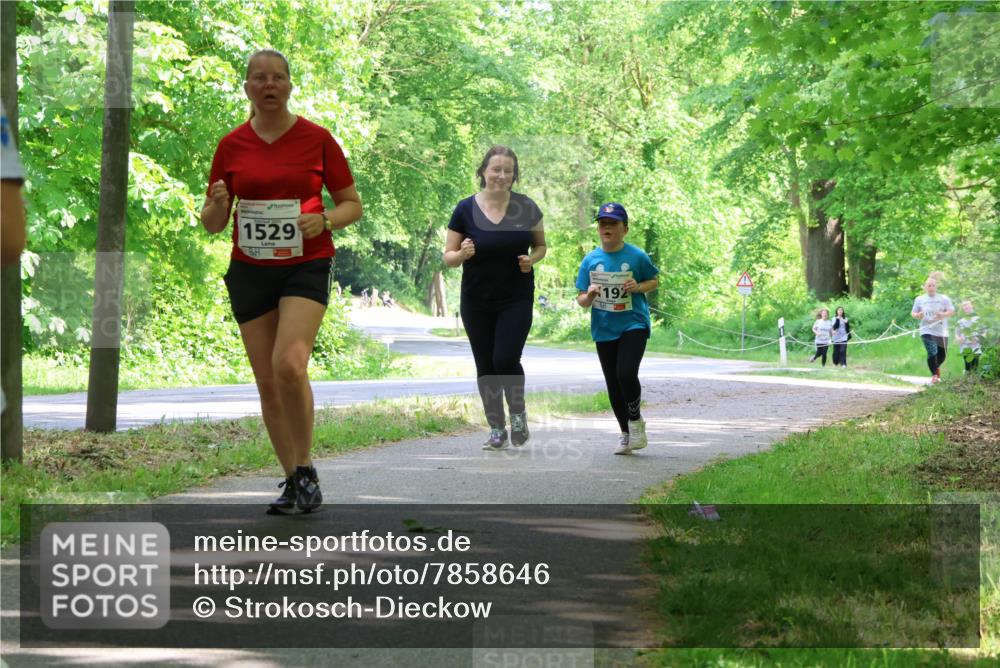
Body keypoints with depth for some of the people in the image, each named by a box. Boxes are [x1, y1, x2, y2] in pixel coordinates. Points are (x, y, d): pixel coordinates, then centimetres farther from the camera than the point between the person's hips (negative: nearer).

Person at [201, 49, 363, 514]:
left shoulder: (317, 139, 1)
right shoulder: (232, 145, 6)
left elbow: (352, 204, 8)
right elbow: (211, 224, 11)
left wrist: (324, 221, -13)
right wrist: (218, 205, -12)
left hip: (306, 266, -3)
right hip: (250, 271, 3)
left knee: (289, 365, -23)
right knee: (267, 381, 2)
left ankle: (306, 470, -7)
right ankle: (292, 481, 14)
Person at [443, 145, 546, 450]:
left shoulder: (526, 207, -2)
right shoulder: (465, 210, -5)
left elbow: (540, 245, 12)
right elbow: (448, 256, 0)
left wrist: (532, 259, -10)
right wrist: (462, 254, -22)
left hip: (516, 299, -1)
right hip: (477, 302, 1)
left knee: (506, 360, -14)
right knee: (485, 367, 6)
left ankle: (518, 414, 12)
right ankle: (496, 429, 20)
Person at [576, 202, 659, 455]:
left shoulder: (637, 256, -6)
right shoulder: (590, 260, 1)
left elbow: (654, 280, 9)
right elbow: (581, 300, 6)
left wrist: (639, 287, -11)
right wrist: (588, 296, -18)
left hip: (633, 324, -4)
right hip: (604, 329, 4)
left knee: (626, 373, -21)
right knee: (613, 384, 8)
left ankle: (635, 420, 4)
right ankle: (626, 434, 23)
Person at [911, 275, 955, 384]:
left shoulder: (944, 298, 5)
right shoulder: (919, 299, 8)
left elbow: (952, 311, 1)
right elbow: (913, 313, 13)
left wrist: (943, 314, -19)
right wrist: (917, 315, -12)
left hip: (941, 332, 2)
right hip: (927, 331, -2)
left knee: (942, 355, 10)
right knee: (932, 353, -19)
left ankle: (936, 367, 42)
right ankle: (934, 375, -11)